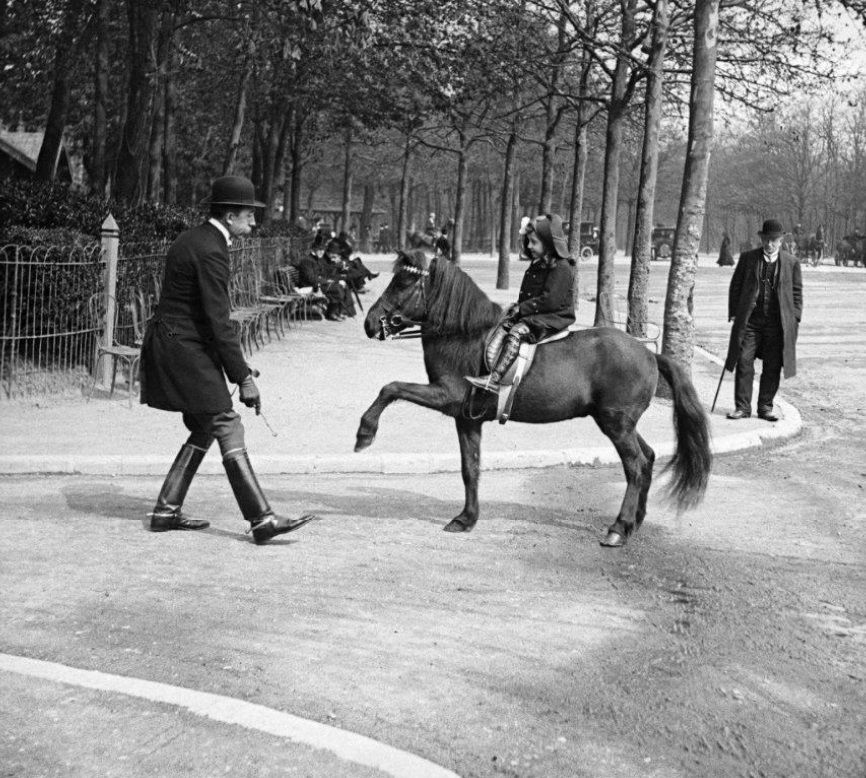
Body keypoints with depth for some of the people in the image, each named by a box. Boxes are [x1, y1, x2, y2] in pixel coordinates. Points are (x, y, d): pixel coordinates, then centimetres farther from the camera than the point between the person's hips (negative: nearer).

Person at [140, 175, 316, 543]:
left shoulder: (195, 238, 13)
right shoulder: (210, 252, -18)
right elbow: (220, 322, -21)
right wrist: (244, 378, -19)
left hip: (173, 343, 10)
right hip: (184, 348, -10)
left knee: (204, 429, 14)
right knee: (228, 427, -12)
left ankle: (166, 511, 17)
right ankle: (261, 519, -13)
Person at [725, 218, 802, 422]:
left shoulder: (791, 262, 6)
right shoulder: (747, 258, 6)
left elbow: (797, 292, 9)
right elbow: (735, 286, 10)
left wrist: (795, 319, 3)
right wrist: (733, 313, 3)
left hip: (777, 323, 0)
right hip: (749, 321, 0)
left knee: (772, 367, 3)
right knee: (744, 363, -3)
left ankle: (765, 407, 13)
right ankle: (742, 407, 5)